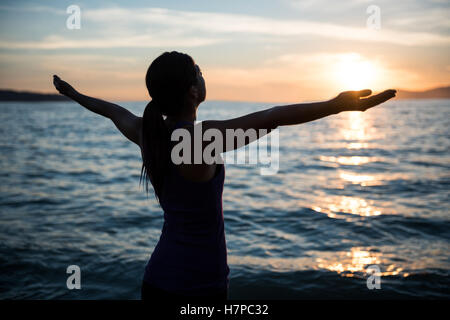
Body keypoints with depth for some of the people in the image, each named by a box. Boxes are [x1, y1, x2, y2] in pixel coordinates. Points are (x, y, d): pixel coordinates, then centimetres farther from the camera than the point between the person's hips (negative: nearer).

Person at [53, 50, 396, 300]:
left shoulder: (145, 132, 0)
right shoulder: (201, 137, -22)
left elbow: (113, 110, 19)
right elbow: (271, 118, -32)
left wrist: (74, 94, 38)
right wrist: (338, 104, -37)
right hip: (199, 284, -7)